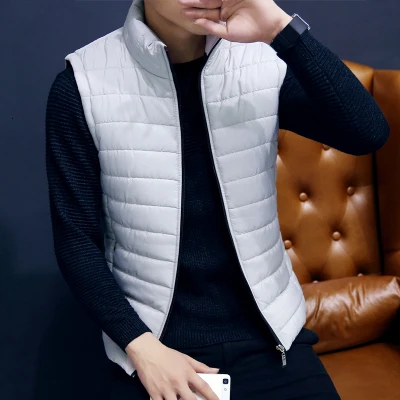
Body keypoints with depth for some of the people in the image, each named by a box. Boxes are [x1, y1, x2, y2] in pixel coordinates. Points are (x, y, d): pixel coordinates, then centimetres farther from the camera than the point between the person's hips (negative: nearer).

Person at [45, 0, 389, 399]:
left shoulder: (267, 61, -4)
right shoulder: (82, 83, -9)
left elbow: (368, 134, -18)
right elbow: (75, 239, -5)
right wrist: (141, 346, -13)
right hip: (152, 342, -1)